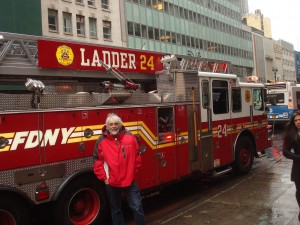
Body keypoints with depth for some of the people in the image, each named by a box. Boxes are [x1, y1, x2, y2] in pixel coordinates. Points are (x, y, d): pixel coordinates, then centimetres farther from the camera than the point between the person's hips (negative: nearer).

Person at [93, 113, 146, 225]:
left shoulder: (130, 138, -4)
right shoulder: (101, 141, -6)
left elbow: (137, 157, 3)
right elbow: (97, 162, -2)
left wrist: (133, 173, 3)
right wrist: (104, 177, -4)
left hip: (130, 181, 0)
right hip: (111, 183, 0)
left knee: (137, 207, 5)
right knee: (116, 210, 16)